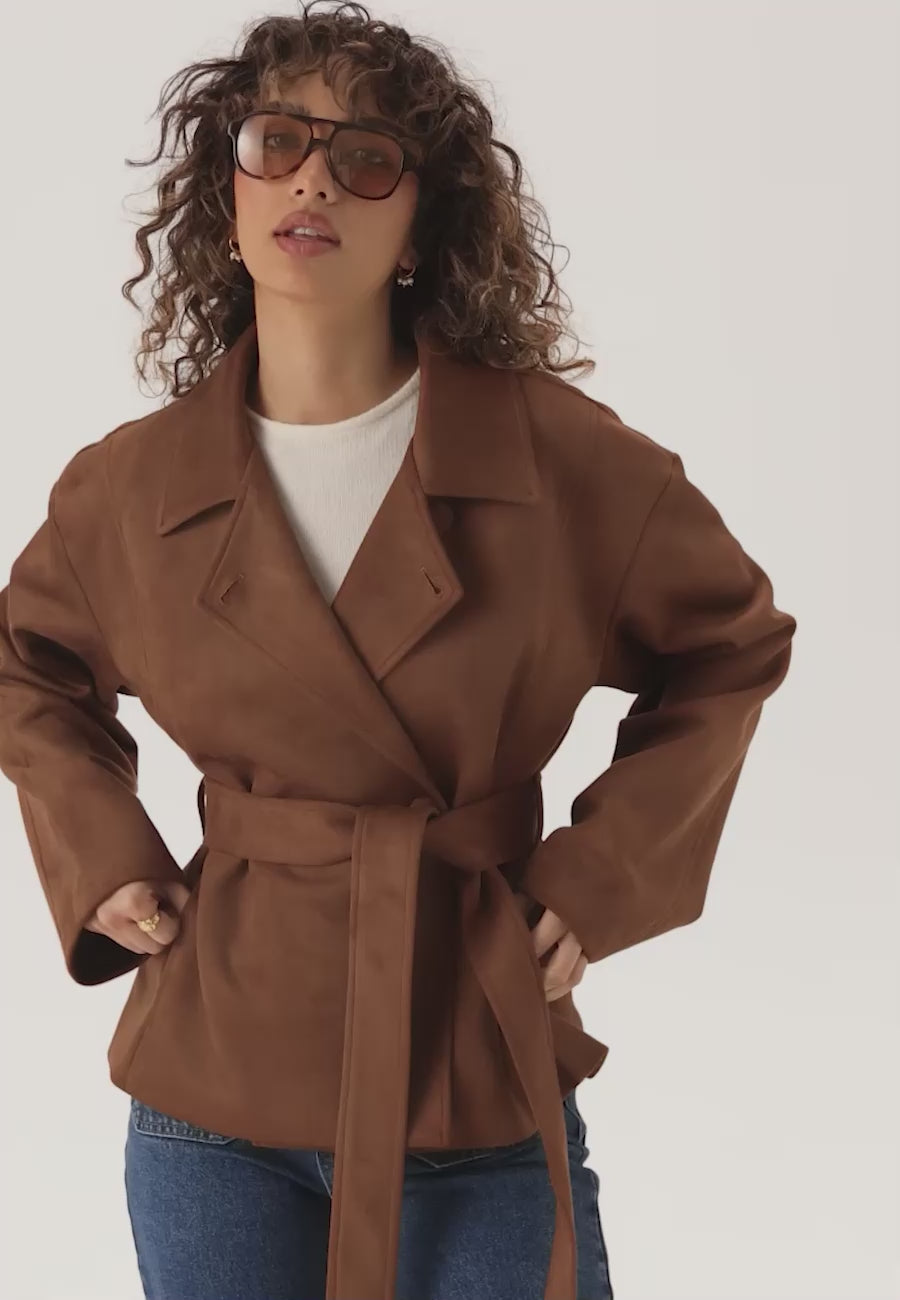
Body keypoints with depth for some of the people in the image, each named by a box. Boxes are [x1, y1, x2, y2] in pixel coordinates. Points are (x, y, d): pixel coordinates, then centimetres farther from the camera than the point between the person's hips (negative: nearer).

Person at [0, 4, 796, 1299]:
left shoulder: (556, 450, -7)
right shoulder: (133, 485, -2)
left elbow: (731, 644, 8)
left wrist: (604, 873, -2)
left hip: (484, 1094, -1)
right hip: (216, 1091, 2)